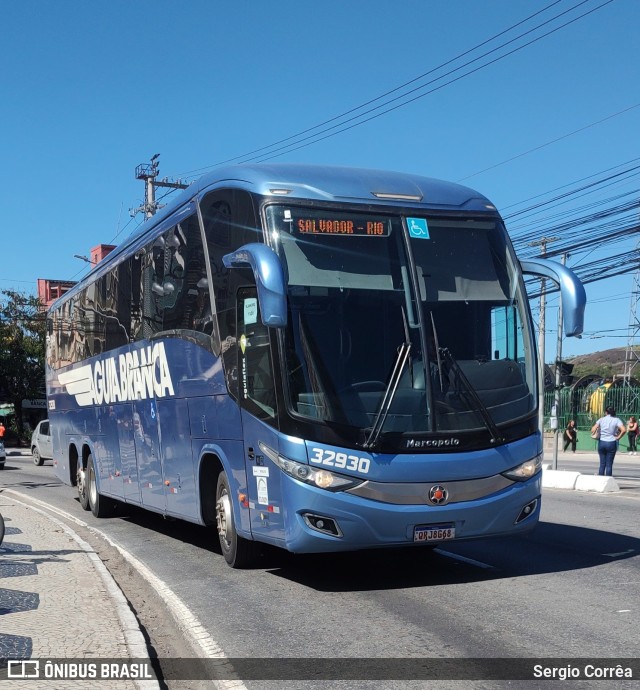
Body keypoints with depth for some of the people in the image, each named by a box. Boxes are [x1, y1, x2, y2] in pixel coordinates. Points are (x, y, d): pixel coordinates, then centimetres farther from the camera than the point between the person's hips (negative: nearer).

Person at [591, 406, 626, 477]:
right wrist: (618, 437, -5)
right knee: (609, 464, 3)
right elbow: (624, 430, -17)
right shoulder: (616, 420, -2)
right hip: (611, 443, -2)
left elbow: (593, 430, -7)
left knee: (602, 463, 11)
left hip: (601, 442, 2)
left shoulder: (601, 419, 3)